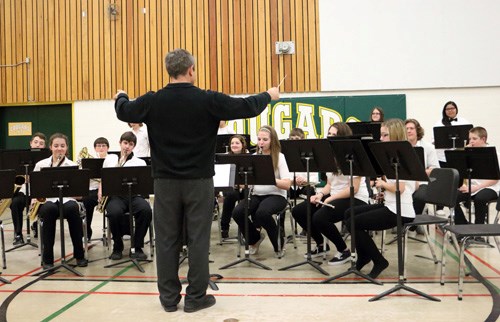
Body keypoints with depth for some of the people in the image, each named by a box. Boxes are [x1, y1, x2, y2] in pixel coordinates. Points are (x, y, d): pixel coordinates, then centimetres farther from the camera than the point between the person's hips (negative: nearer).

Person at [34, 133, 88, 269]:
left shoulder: (72, 166, 7)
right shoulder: (40, 164, 11)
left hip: (66, 199, 0)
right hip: (46, 200, 0)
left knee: (73, 208, -36)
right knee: (49, 210, -36)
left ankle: (79, 254, -22)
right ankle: (47, 257, -25)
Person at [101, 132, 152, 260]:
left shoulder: (140, 162, 14)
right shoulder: (109, 159, 20)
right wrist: (100, 191, 8)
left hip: (133, 195, 0)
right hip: (114, 195, 0)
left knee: (146, 210, -34)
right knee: (115, 212, -36)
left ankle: (137, 247, -17)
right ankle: (117, 247, -9)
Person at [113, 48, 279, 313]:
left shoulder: (152, 101, -3)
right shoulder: (208, 100, -10)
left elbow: (124, 112, 14)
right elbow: (246, 108, -4)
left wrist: (121, 97, 38)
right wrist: (268, 95, 16)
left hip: (165, 181, 2)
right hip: (198, 180, -2)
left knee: (167, 239, 10)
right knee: (198, 239, 7)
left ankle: (169, 297, 20)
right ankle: (195, 296, 15)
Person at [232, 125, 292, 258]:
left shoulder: (279, 157, -4)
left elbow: (287, 185, -14)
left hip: (276, 195, -4)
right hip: (256, 195, 4)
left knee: (262, 213, -35)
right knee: (237, 212, -23)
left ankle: (279, 243, -4)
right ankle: (255, 238, 8)